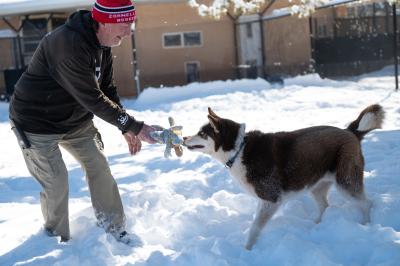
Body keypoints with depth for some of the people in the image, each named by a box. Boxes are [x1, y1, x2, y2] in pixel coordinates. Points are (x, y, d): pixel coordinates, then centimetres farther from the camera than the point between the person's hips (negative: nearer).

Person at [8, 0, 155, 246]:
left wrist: (127, 129, -6)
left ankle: (115, 229, 17)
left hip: (77, 119, 8)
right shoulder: (68, 44, -34)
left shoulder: (104, 44, -4)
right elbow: (92, 98, -35)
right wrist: (135, 126, -31)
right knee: (57, 183, -6)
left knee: (100, 168, 5)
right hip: (38, 123, -8)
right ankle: (57, 240, 16)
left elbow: (108, 90, 3)